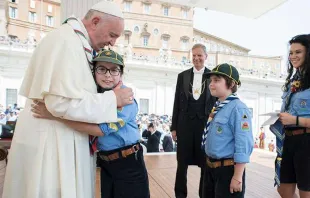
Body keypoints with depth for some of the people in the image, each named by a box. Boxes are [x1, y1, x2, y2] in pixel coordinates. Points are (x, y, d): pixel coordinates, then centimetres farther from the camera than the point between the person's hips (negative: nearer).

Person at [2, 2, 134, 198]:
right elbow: (63, 101, -26)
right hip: (50, 141, -10)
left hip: (63, 140, 10)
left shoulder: (76, 42, 13)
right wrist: (113, 99, -17)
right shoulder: (66, 40, -18)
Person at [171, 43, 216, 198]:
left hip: (206, 124, -1)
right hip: (185, 124, 1)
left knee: (206, 163, 10)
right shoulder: (182, 75, 7)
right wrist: (174, 127, 3)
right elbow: (177, 102, 6)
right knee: (182, 163, 9)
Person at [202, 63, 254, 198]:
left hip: (228, 169, -8)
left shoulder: (238, 109, -20)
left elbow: (243, 145, -22)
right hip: (210, 168, 8)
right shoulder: (217, 107, 7)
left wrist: (237, 177, -19)